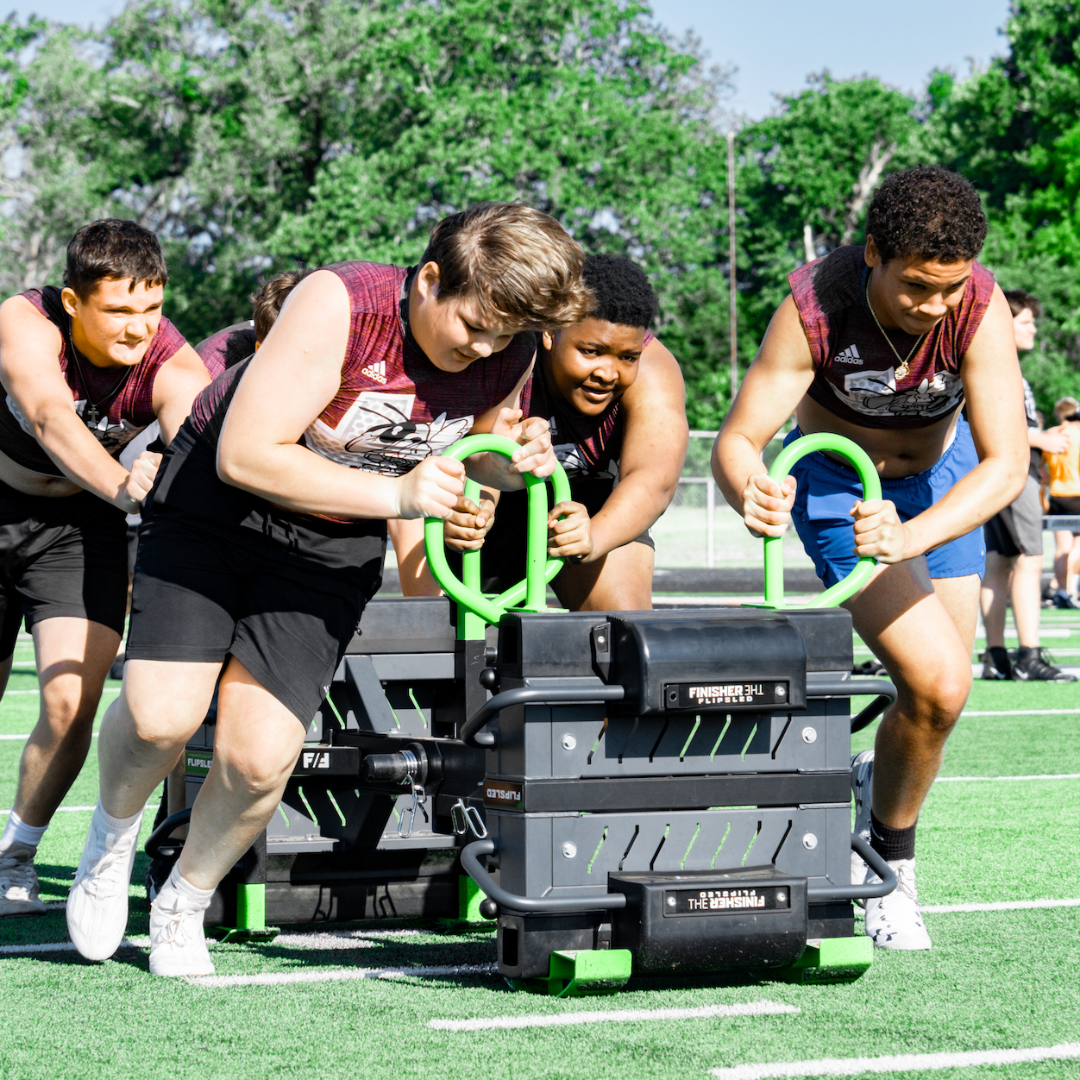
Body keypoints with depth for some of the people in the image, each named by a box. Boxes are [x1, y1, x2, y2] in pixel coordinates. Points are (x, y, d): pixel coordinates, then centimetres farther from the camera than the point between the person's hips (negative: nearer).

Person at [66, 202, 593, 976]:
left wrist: (513, 465, -16)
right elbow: (246, 456, -29)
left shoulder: (511, 357, -12)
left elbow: (474, 455, 9)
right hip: (218, 499, -3)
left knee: (259, 759, -12)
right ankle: (114, 832, 16)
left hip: (335, 547, 3)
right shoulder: (339, 305, -28)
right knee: (159, 716, -20)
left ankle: (185, 903, 18)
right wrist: (393, 494, -34)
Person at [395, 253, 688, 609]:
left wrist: (596, 537, -65)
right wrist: (468, 511, -66)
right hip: (502, 501, -1)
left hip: (590, 502, 1)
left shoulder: (652, 373, -30)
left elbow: (654, 478, -44)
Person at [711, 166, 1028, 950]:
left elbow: (1006, 462, -38)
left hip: (942, 479, 3)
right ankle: (891, 870, 5)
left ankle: (877, 788, 42)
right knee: (938, 684, -18)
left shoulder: (981, 307, -32)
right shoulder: (815, 304, -34)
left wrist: (910, 537, -54)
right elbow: (738, 440, -32)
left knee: (943, 690, 9)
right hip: (836, 482, -3)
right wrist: (752, 495, -56)